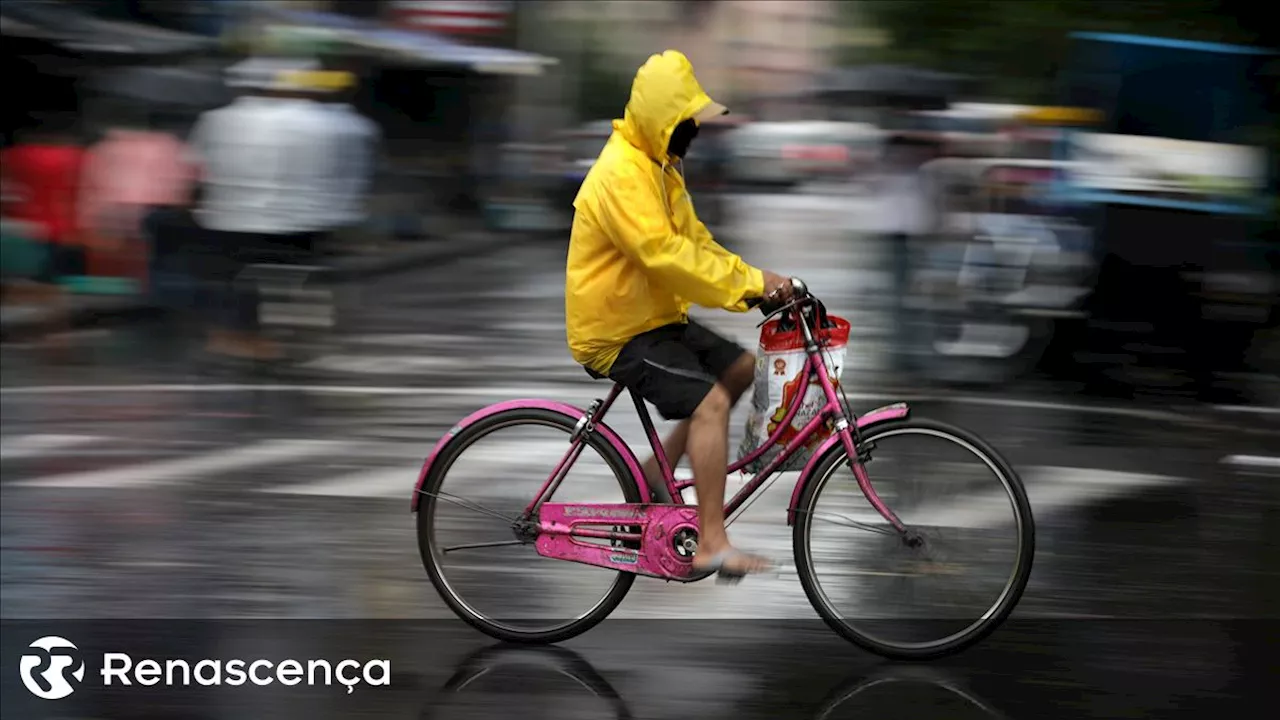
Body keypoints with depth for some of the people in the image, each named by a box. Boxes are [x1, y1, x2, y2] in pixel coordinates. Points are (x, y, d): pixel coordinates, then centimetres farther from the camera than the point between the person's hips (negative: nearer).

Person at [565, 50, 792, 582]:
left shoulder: (660, 168, 12)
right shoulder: (621, 173, -23)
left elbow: (694, 240, 13)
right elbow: (665, 256, -31)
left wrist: (756, 279, -1)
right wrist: (748, 283, -28)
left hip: (654, 316, 10)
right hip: (616, 333, -10)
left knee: (741, 369, 12)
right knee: (709, 401, -22)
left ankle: (657, 470, 18)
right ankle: (713, 545, -21)